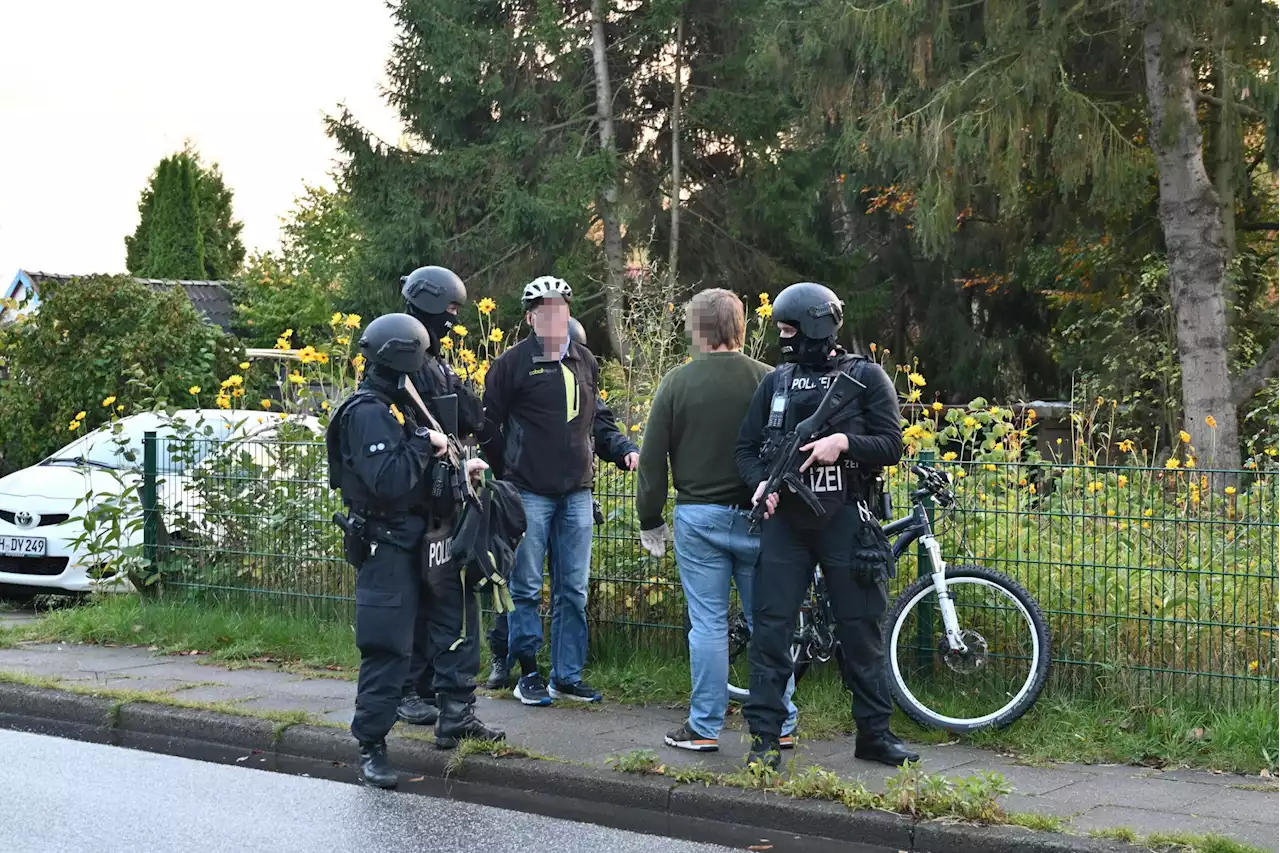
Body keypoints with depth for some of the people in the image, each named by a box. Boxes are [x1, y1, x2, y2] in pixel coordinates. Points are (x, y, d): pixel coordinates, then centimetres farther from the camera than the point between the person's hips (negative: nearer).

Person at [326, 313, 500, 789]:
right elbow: (388, 481, -29)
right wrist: (425, 443, -19)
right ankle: (371, 749, 4)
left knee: (458, 615, 14)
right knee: (387, 648, -5)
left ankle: (455, 717, 26)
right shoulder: (368, 413, -18)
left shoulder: (395, 407, 14)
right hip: (386, 547, -10)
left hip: (418, 540, 10)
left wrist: (455, 470, 9)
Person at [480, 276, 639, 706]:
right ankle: (528, 673, 11)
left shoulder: (585, 362, 13)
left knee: (573, 590, 8)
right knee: (526, 588, 1)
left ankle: (567, 675, 17)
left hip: (577, 493, 5)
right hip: (528, 493, -5)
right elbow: (490, 426, -1)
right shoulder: (513, 363, -4)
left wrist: (623, 450, 5)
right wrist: (505, 474, -4)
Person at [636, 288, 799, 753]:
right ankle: (781, 725, 14)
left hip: (699, 518, -1)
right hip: (758, 517, 1)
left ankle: (704, 728, 8)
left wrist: (650, 521, 10)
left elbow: (653, 458, 0)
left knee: (708, 624, 4)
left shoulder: (677, 383, -4)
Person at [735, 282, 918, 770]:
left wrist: (844, 442, -20)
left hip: (845, 521, -2)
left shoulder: (866, 377, 2)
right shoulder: (776, 382, 11)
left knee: (861, 629, 4)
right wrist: (761, 484, -9)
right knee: (771, 626, -1)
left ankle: (874, 733, 15)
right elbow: (746, 447, 11)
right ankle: (765, 736, 5)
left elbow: (892, 445, -3)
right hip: (786, 519, 2)